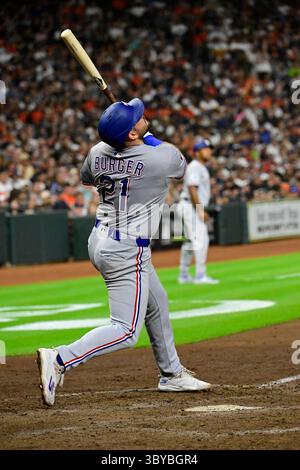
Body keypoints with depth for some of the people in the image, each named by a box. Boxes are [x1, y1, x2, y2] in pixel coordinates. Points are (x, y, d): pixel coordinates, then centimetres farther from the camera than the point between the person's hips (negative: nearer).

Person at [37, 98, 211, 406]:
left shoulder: (98, 152, -5)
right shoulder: (163, 157, -19)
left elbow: (85, 178, 20)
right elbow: (181, 167, 7)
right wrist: (149, 137, 15)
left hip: (99, 240, 8)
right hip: (127, 253, -8)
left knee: (157, 304, 25)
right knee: (125, 332, -7)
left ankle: (171, 374, 38)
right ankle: (60, 359, -23)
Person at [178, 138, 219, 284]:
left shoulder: (201, 168, 19)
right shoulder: (194, 167, -13)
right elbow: (192, 189, -22)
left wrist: (202, 211, 20)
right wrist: (200, 211, -25)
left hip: (195, 208, 11)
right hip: (191, 207, -11)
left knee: (190, 241, 14)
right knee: (201, 240, -14)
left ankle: (184, 275, 20)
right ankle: (200, 275, -16)